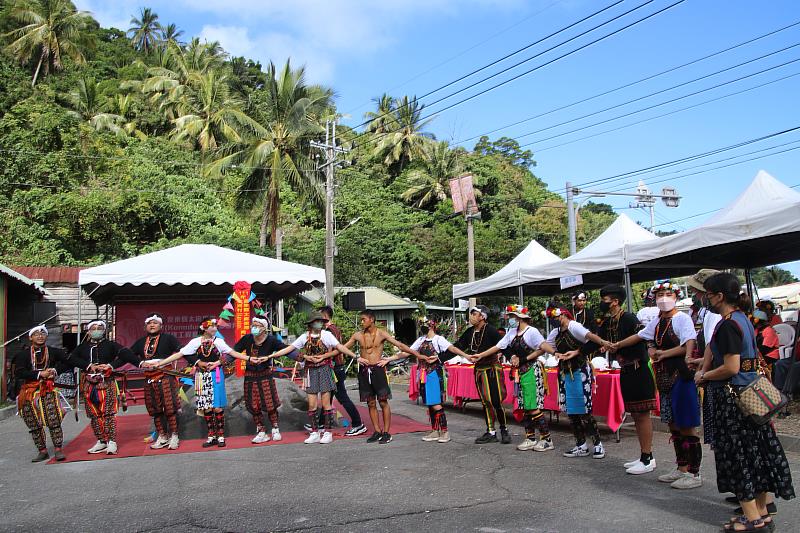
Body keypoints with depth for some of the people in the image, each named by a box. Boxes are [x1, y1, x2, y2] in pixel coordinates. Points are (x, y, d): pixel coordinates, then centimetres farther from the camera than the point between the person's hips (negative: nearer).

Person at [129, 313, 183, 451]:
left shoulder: (168, 339, 0)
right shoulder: (140, 342, 16)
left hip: (166, 378, -5)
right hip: (149, 380, 5)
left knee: (170, 408, -5)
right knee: (155, 410, 10)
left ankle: (174, 437, 6)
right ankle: (162, 437, 20)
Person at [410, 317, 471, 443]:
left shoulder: (438, 339, -7)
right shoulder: (421, 340, 12)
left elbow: (452, 348, -21)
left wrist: (466, 356, -35)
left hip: (434, 374, -6)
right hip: (424, 375, 6)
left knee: (436, 405, -10)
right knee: (430, 405, 10)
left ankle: (444, 432, 0)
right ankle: (434, 431, 17)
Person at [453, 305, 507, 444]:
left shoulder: (491, 330, -13)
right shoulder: (469, 332, 6)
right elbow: (457, 347, 9)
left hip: (493, 368, -6)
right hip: (479, 370, 6)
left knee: (496, 401, -5)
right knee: (485, 402, 7)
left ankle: (504, 430, 15)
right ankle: (491, 433, 15)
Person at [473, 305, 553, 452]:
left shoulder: (532, 331, -10)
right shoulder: (512, 332, 11)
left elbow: (542, 349, -14)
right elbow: (498, 347, 13)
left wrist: (524, 359, -14)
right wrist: (480, 355, 11)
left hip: (531, 370, -7)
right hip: (520, 371, 7)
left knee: (533, 407, -9)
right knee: (524, 407, 9)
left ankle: (546, 439, -1)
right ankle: (530, 438, 17)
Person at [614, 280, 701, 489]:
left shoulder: (682, 318, -8)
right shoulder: (657, 322, 15)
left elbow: (688, 347, -18)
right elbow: (638, 337, 26)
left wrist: (663, 353, -13)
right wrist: (615, 346, 28)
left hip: (681, 375, -8)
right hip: (664, 377, 8)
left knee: (686, 426, -4)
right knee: (673, 425, 13)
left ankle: (694, 474, 3)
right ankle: (681, 468, 23)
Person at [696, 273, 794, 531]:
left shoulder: (727, 325, -19)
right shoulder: (743, 319, 11)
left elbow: (731, 368, -23)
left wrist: (704, 376, -9)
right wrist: (707, 368, 17)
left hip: (731, 397, -10)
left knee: (737, 454, 0)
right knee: (755, 451, 14)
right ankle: (762, 512, 24)